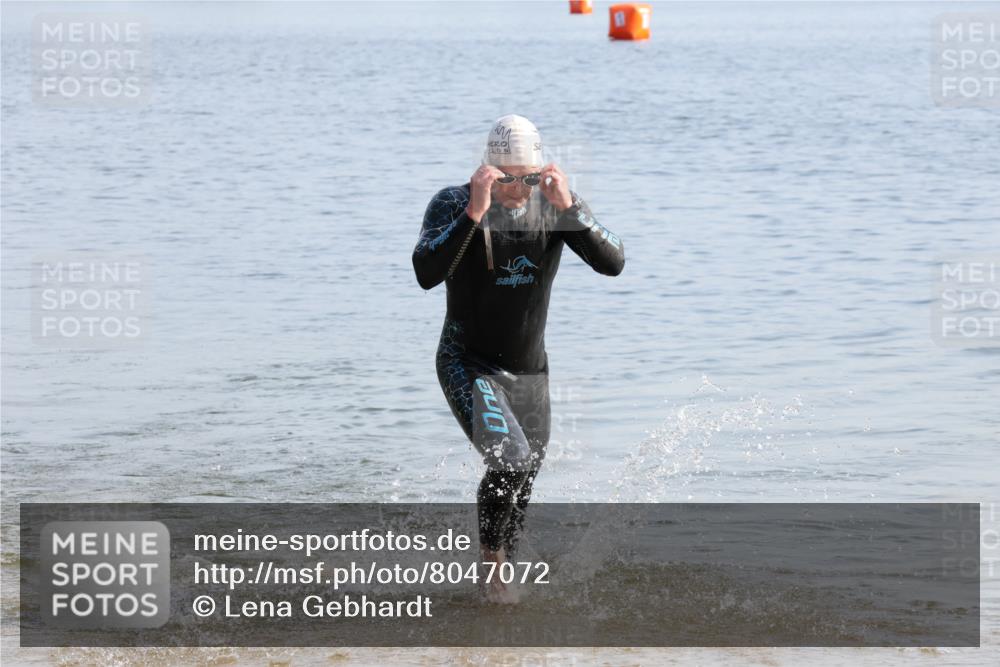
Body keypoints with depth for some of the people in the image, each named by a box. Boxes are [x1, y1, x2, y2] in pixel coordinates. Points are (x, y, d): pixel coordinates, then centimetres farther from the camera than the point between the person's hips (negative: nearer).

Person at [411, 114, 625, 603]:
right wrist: (474, 213, -39)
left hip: (530, 371, 5)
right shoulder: (453, 205, -16)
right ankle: (494, 569, -7)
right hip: (468, 365, -5)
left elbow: (613, 264, -18)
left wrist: (569, 208, -30)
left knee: (521, 487, 14)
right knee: (510, 460, -26)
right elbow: (427, 274, -32)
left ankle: (496, 578, 36)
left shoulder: (556, 205, -7)